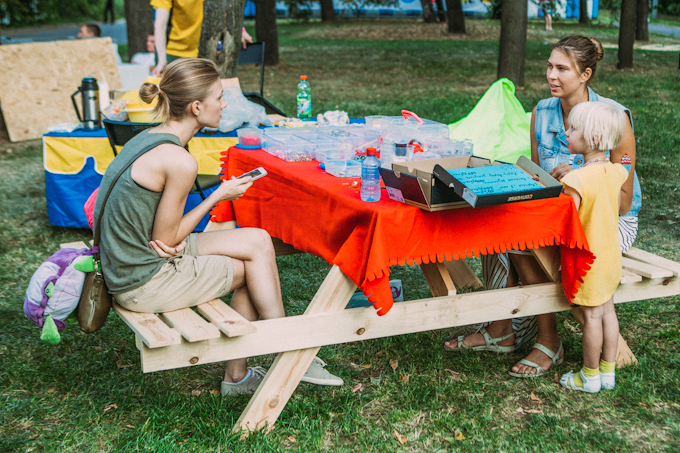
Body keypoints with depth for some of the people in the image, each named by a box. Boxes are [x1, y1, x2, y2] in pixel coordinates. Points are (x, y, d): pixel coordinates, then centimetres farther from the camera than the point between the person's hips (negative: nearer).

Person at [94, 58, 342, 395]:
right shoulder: (179, 162, -24)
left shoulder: (149, 138, 5)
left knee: (258, 241, 6)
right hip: (143, 284, -9)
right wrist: (219, 196, -7)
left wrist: (175, 237, -8)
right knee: (253, 265, 0)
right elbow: (165, 240, -16)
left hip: (126, 264, 9)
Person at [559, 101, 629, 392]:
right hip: (611, 252, 8)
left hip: (588, 257, -8)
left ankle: (590, 377, 20)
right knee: (607, 310, 17)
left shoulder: (578, 180, -26)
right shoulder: (614, 173, -2)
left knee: (592, 315, 4)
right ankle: (608, 372, 29)